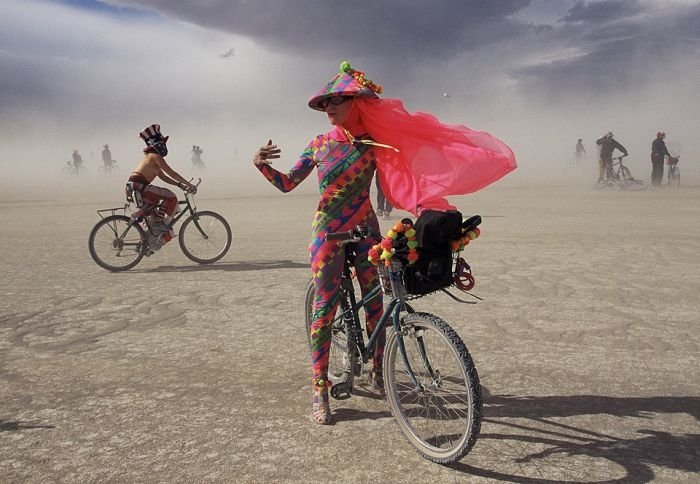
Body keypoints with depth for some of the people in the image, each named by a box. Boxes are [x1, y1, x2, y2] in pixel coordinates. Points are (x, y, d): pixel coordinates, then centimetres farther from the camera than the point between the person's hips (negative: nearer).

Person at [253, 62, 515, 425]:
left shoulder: (374, 144, 0)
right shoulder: (319, 144, 3)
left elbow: (399, 183, -2)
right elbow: (287, 184, 6)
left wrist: (420, 208, -18)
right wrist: (262, 166, -11)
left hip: (365, 230, 1)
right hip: (327, 232, 0)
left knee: (375, 303, 6)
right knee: (324, 308, -2)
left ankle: (379, 371, 25)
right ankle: (319, 388, 5)